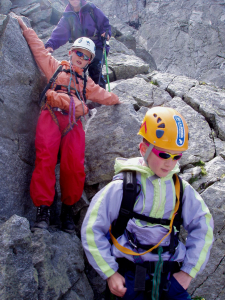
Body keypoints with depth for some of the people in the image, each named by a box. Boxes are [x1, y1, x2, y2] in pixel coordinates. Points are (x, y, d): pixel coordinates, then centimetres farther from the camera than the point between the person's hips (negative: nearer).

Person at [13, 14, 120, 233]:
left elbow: (102, 95, 46)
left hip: (73, 121, 2)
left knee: (74, 164, -21)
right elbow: (39, 49, 27)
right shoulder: (55, 67, 26)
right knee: (46, 157, -26)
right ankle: (43, 209, -23)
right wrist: (24, 27, 29)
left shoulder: (86, 83, 35)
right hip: (51, 115, -2)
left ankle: (67, 209, -6)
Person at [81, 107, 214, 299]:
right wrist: (110, 273, -6)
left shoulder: (181, 188, 2)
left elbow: (202, 226, 9)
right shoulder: (122, 187, -8)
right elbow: (92, 230, -5)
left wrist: (188, 271, 4)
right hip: (131, 275, -2)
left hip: (169, 276, 3)